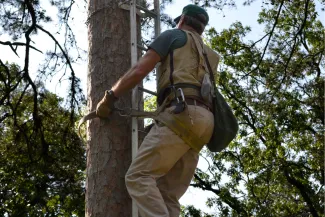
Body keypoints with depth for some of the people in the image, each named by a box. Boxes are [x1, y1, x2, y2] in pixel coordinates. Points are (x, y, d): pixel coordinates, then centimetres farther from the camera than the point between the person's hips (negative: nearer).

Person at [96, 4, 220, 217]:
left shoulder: (173, 35, 14)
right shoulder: (210, 56, 36)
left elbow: (139, 70, 4)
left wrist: (109, 97, 11)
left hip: (181, 114, -8)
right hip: (203, 119, 8)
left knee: (138, 177, -14)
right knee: (168, 196, 1)